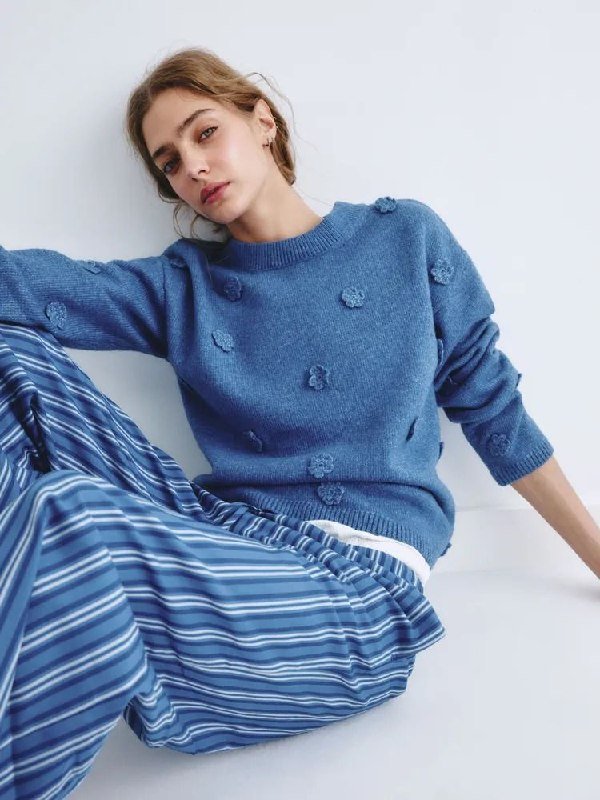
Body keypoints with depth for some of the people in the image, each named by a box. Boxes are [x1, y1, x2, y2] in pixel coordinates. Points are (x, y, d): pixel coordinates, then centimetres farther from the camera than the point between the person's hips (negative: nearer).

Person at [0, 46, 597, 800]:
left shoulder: (405, 237, 9)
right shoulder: (183, 286, 13)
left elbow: (489, 402, 12)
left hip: (364, 582, -3)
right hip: (227, 542, 4)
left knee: (64, 522, -30)